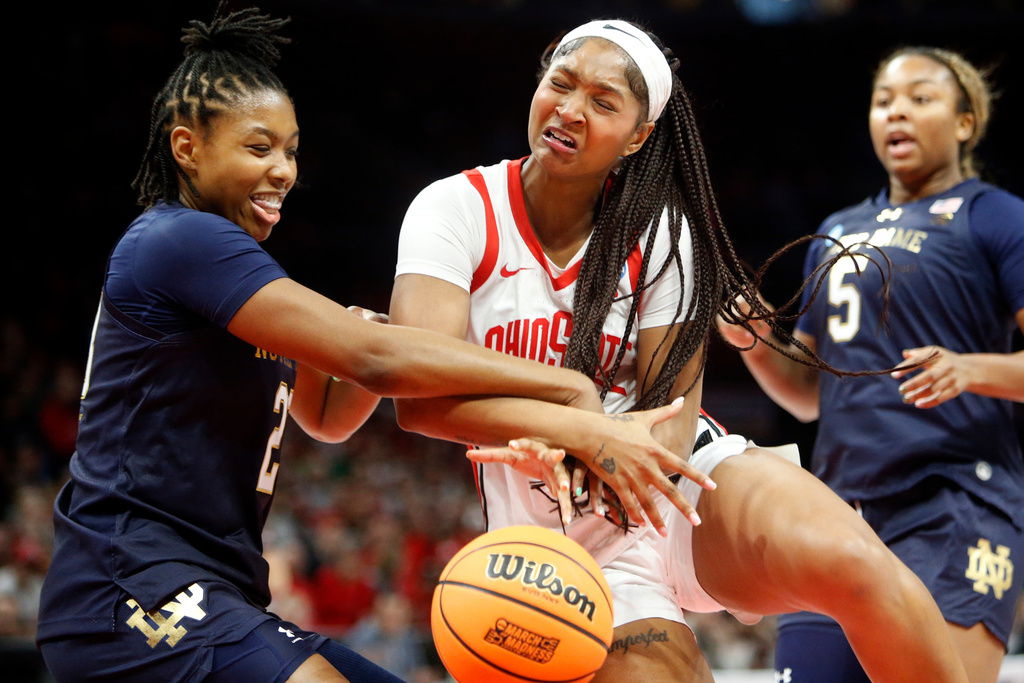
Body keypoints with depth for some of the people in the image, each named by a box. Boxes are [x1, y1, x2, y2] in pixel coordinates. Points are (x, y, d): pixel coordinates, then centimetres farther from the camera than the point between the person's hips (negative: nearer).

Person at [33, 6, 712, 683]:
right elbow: (373, 359, -20)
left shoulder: (223, 253, 20)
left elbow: (327, 415, 25)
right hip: (132, 598, -10)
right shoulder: (181, 240, -12)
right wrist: (571, 388, -19)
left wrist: (367, 338, 2)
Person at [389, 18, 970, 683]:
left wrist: (595, 466, -32)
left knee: (851, 562, -28)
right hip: (567, 535, -1)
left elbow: (675, 413, -8)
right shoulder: (458, 210, -7)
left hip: (687, 476, 1)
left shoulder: (658, 230, -1)